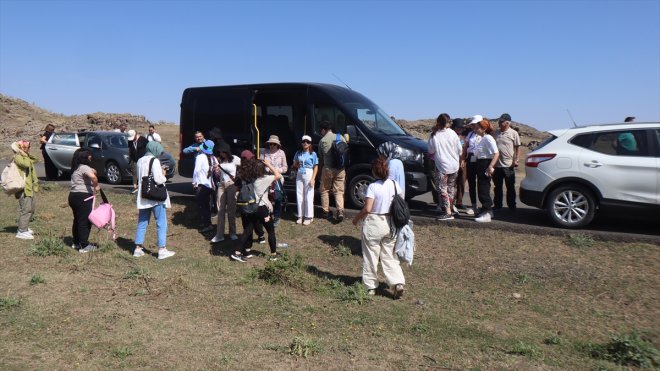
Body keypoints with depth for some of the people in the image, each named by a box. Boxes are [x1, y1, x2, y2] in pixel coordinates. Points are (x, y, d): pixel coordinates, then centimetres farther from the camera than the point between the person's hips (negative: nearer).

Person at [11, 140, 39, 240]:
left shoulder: (26, 157, 16)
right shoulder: (17, 157, -11)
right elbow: (27, 164, -26)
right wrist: (24, 154, -15)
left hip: (31, 187, 10)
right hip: (24, 187, -10)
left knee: (32, 208, 16)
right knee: (26, 209, -10)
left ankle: (25, 227, 29)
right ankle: (21, 231, -5)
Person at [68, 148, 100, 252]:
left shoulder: (76, 168, 17)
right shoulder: (84, 167, -14)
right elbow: (93, 177, -33)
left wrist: (92, 171, 2)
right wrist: (96, 186, -18)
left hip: (73, 195, 10)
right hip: (83, 197, -10)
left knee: (77, 220, 19)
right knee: (85, 221, -4)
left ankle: (76, 243, 28)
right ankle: (84, 246, -1)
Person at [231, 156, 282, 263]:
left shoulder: (245, 178, -2)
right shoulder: (264, 179, -17)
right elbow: (278, 175, -11)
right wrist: (269, 164, -6)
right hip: (262, 208, -5)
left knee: (248, 230, 13)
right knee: (271, 231, 11)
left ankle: (238, 253, 7)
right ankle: (273, 254, 18)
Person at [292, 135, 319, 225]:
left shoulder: (313, 154, -1)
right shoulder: (298, 153, 10)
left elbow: (316, 167, -2)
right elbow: (294, 164, 20)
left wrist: (313, 179, -11)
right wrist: (296, 165, -5)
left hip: (308, 175, -4)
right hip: (299, 175, 4)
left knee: (309, 196, -3)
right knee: (299, 196, 5)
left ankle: (308, 217, 4)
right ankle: (301, 216, 14)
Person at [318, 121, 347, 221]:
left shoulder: (322, 141, -2)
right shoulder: (340, 137, 0)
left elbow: (320, 158, 5)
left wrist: (321, 168, 18)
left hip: (327, 169, -1)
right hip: (340, 169, 2)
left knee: (324, 190, 16)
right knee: (339, 191, 7)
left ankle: (326, 211, 18)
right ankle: (340, 211, -10)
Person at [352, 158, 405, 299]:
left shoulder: (372, 187, -15)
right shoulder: (395, 184, 0)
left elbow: (367, 209, -18)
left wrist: (356, 218, -3)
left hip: (374, 224, -5)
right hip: (390, 224, 5)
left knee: (370, 256, 9)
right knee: (390, 256, 13)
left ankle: (371, 287, 17)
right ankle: (398, 283, 0)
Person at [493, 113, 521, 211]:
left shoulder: (513, 133, -3)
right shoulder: (496, 132, 9)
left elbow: (518, 148, -3)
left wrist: (516, 160, -13)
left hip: (508, 165, -4)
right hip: (497, 164, 4)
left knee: (510, 187, 5)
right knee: (497, 187, 12)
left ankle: (512, 206, 14)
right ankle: (497, 205, 21)